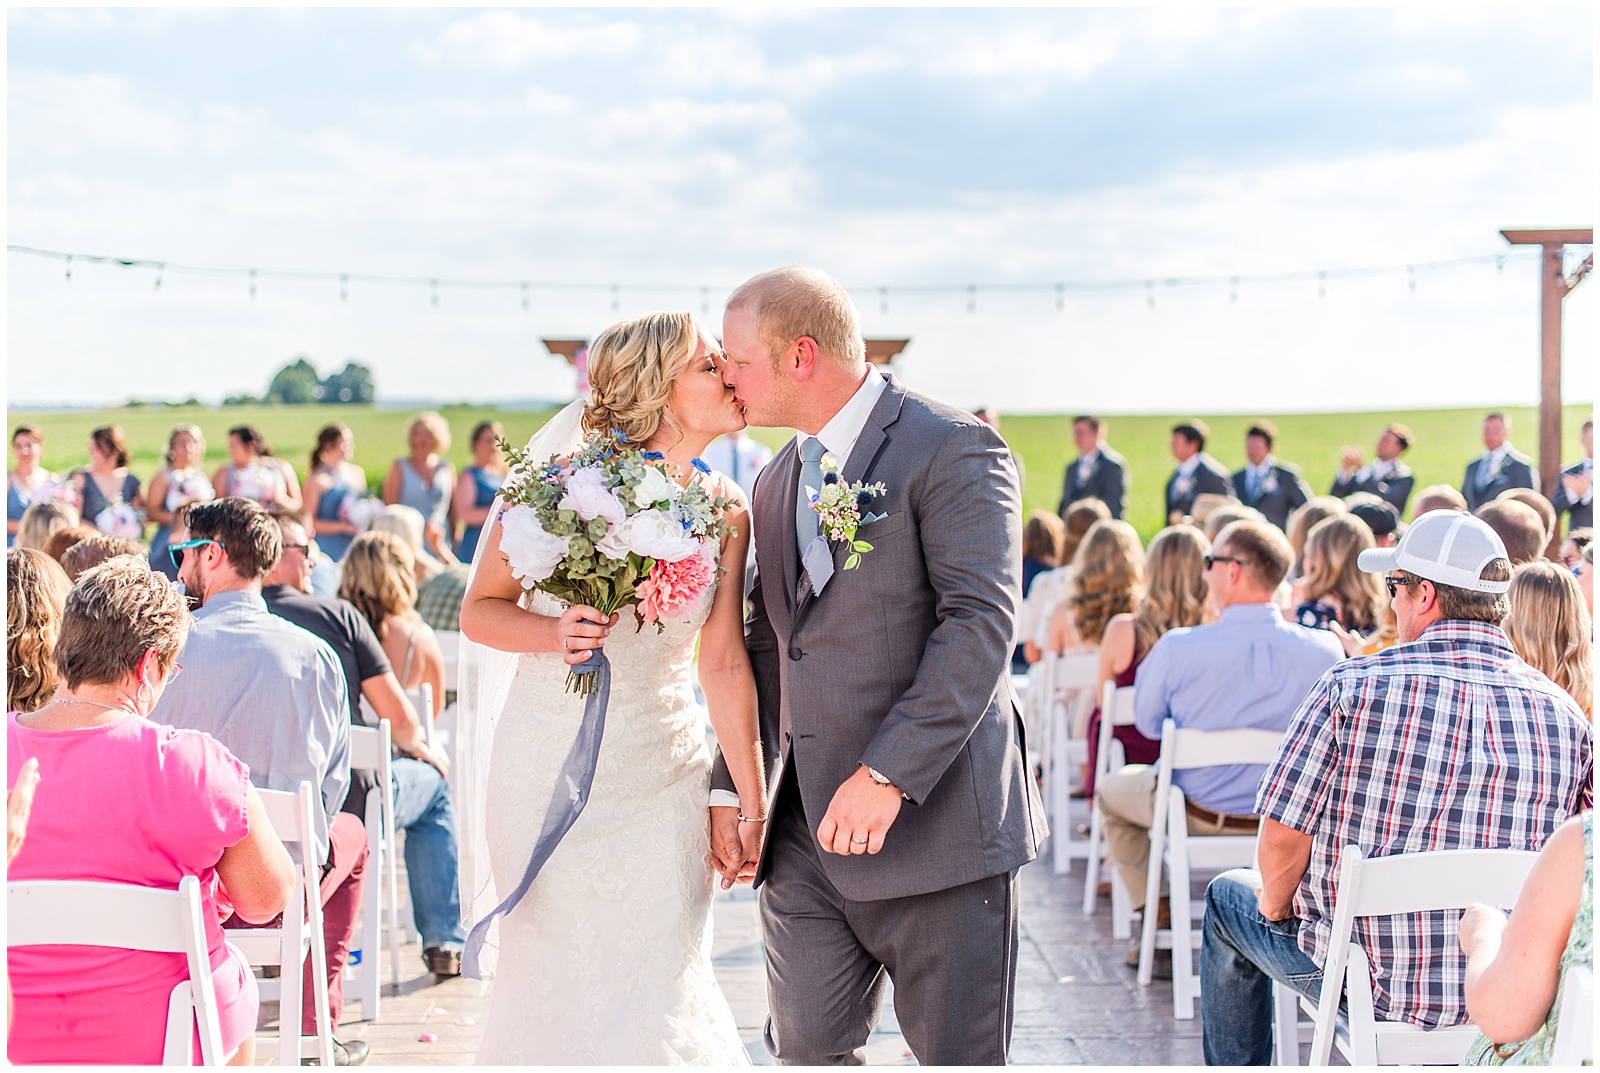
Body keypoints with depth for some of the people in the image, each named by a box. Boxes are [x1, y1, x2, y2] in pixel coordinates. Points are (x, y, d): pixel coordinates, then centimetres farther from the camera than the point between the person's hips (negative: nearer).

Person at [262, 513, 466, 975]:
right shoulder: (337, 615, -9)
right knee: (432, 781, 27)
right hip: (345, 807, -3)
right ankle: (444, 940, 28)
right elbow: (399, 717, -7)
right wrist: (420, 747, 17)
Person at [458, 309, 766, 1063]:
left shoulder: (726, 511, -1)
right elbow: (480, 609, -4)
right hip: (550, 766, -2)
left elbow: (724, 662, 0)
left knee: (659, 986, 2)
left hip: (663, 775, 2)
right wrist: (556, 633, -24)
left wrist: (753, 804, -1)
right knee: (558, 983, 6)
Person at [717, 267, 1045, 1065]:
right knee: (807, 1047, 5)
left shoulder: (953, 450, -9)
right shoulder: (776, 482, 17)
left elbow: (981, 625, -18)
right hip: (805, 830, 7)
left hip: (935, 817, -7)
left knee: (957, 1055, 4)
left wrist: (887, 775, -24)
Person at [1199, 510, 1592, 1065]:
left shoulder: (1353, 687, -18)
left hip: (1377, 988, -4)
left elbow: (1283, 837, -15)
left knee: (1229, 894, 26)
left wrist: (1276, 907, 6)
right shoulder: (1563, 712, -6)